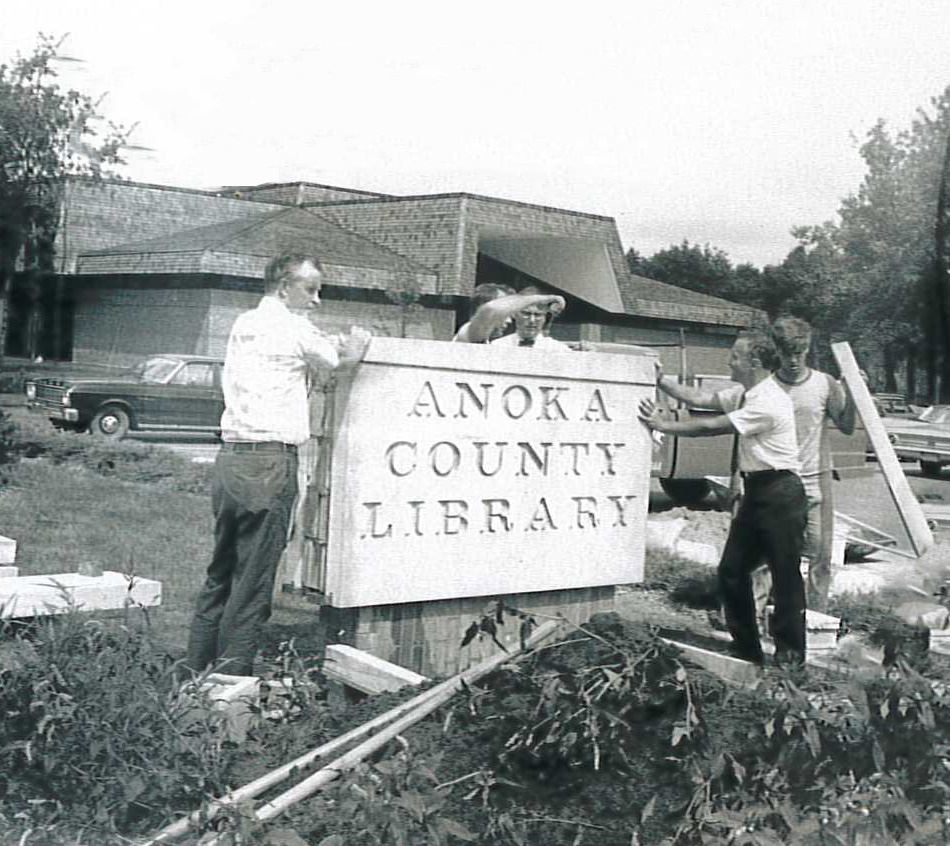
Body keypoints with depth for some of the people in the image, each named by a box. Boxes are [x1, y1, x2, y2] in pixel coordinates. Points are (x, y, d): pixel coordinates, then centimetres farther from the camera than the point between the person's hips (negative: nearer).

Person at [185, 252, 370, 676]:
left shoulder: (242, 324, 17)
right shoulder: (294, 330, -5)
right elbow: (344, 357, 10)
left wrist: (339, 343, 22)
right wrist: (358, 339, 29)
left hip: (229, 460, 8)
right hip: (269, 465, -8)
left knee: (219, 573, 14)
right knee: (253, 581, -4)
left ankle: (195, 671, 17)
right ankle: (233, 676, -1)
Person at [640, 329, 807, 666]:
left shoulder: (768, 402, -20)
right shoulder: (745, 394, 10)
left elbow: (711, 427, -19)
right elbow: (699, 398, 11)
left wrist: (664, 424, -11)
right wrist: (660, 379, 6)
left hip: (780, 492, -10)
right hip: (756, 490, 10)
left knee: (786, 576, -2)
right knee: (732, 571, 10)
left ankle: (789, 657, 6)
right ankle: (746, 651, 20)